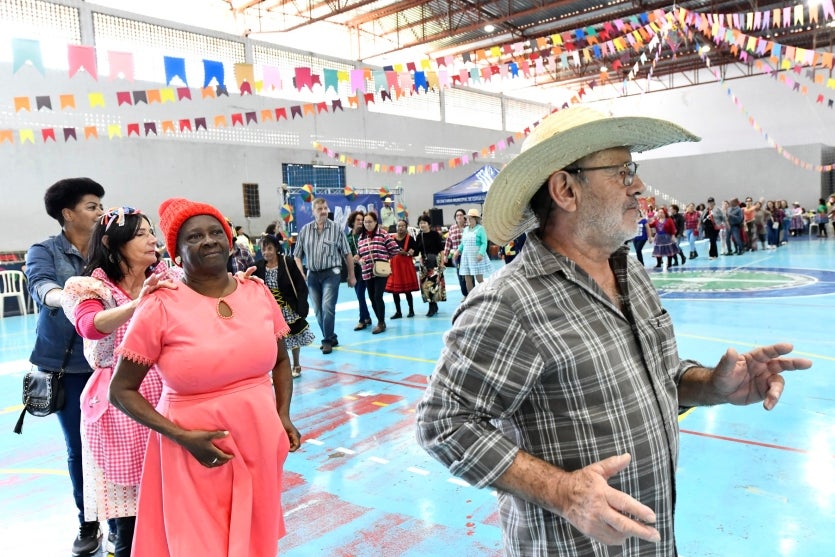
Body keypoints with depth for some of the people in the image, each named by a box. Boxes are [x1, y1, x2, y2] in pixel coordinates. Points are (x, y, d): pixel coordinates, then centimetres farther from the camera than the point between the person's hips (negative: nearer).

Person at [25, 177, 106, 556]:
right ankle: (88, 522, 27)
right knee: (78, 447, 9)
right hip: (67, 365, -1)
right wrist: (64, 296, -44)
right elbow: (39, 286, -21)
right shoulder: (44, 251, -2)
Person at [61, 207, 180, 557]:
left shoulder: (170, 280, 5)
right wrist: (137, 303, -42)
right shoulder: (88, 289, -4)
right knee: (129, 522, 4)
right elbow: (92, 327, -24)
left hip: (169, 400, 3)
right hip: (120, 407, -2)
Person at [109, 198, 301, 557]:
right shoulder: (160, 307, -13)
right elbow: (121, 390, -7)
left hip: (260, 440, 4)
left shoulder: (258, 292, -1)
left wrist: (283, 415, 0)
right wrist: (182, 437, -16)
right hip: (197, 449, -4)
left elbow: (281, 360, 13)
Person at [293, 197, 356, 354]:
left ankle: (327, 340, 0)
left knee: (327, 307, -14)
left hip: (331, 273, -3)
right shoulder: (305, 230, 5)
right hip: (312, 275, 4)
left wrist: (351, 276, 3)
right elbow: (297, 255, 10)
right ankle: (331, 337, 25)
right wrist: (301, 273, -4)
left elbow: (347, 254, 2)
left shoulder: (336, 229, -1)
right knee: (318, 310, 9)